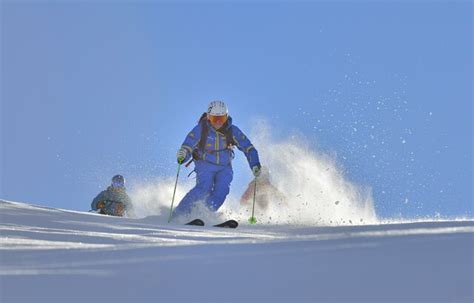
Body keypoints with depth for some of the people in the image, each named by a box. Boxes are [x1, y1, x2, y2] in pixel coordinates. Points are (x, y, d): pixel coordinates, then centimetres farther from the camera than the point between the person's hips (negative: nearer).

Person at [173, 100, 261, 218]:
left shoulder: (232, 131, -9)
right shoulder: (201, 129, -15)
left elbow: (248, 147, -6)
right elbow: (187, 146, -17)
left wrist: (255, 164, -18)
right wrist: (182, 155, -39)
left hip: (225, 167, 3)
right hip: (205, 165, -3)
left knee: (221, 191, -21)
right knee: (204, 189, -26)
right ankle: (179, 213, -18)